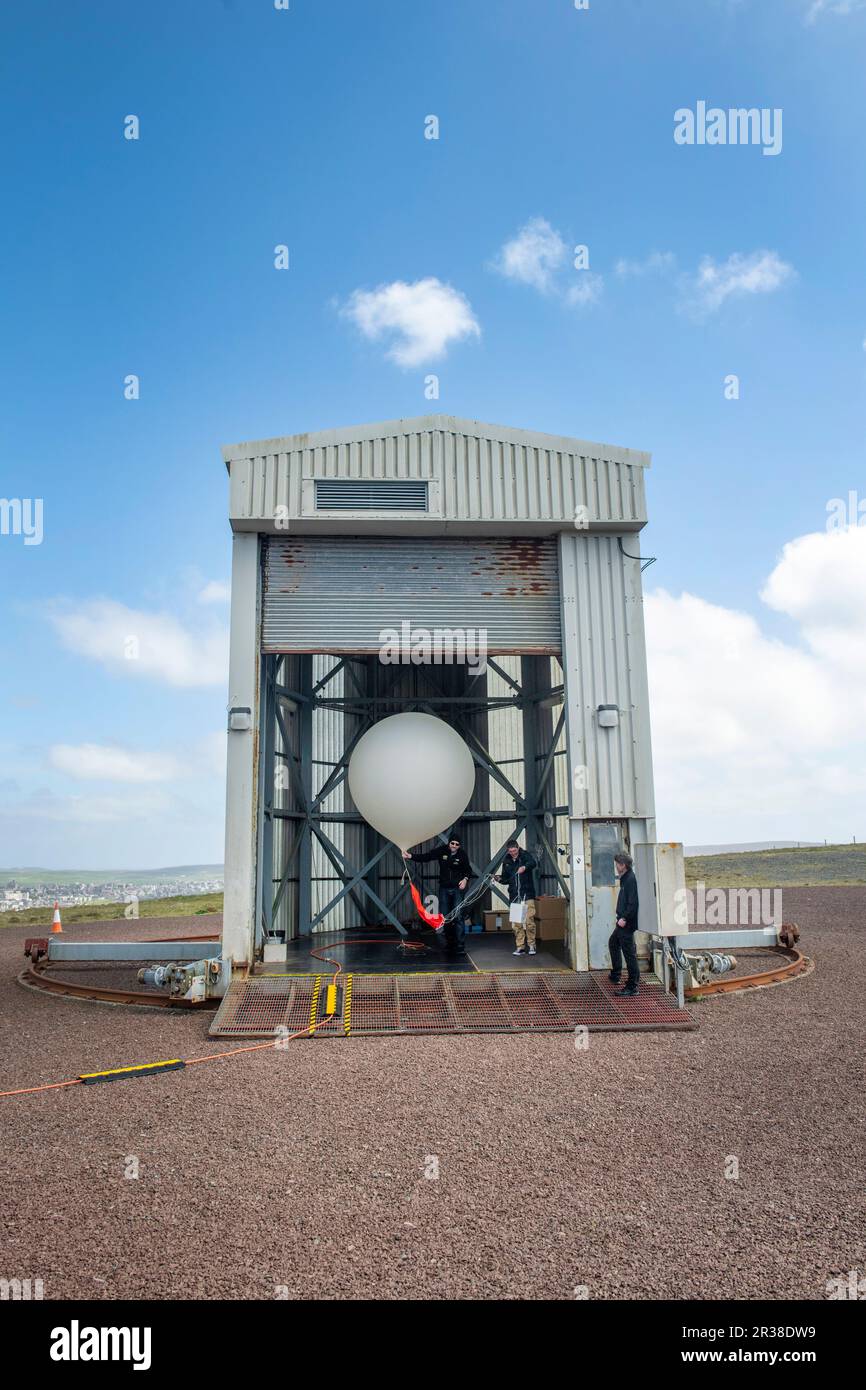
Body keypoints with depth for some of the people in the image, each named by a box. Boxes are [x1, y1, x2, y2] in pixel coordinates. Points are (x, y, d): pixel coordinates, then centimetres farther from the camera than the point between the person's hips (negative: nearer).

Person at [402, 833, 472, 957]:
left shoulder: (462, 854, -5)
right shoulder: (441, 851, -4)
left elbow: (468, 869, 8)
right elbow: (425, 857, -8)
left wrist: (465, 879, -12)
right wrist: (411, 856, -21)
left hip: (458, 888, -2)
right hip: (444, 888, 2)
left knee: (458, 916, -11)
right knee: (445, 917, 4)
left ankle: (460, 946, -9)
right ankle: (449, 944, 16)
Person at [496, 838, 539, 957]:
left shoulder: (525, 855, -2)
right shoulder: (506, 861, 12)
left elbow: (533, 863, -24)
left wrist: (524, 867, -44)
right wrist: (500, 879, -3)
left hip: (527, 894, -4)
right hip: (514, 896, 4)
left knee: (529, 920, -7)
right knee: (516, 923, 2)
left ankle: (531, 945, 5)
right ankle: (520, 947, 9)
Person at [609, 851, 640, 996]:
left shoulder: (631, 880, -20)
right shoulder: (625, 878, 12)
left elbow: (633, 903, -26)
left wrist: (625, 918, -26)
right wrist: (621, 917, 14)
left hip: (627, 923, -11)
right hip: (622, 921, 11)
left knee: (629, 953, -5)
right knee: (613, 943, 27)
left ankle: (632, 987, 0)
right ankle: (615, 975, 40)